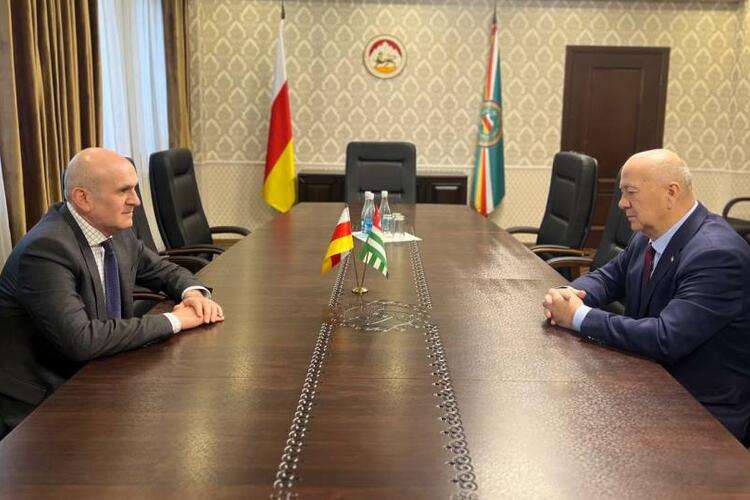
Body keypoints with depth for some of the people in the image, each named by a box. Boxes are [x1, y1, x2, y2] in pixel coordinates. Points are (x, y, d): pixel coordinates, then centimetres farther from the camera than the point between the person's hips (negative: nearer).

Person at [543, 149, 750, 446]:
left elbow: (665, 340, -32)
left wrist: (579, 316, -26)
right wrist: (571, 294, -11)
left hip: (706, 411, -7)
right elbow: (608, 277, 13)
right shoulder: (650, 236, 0)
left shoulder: (717, 254, -25)